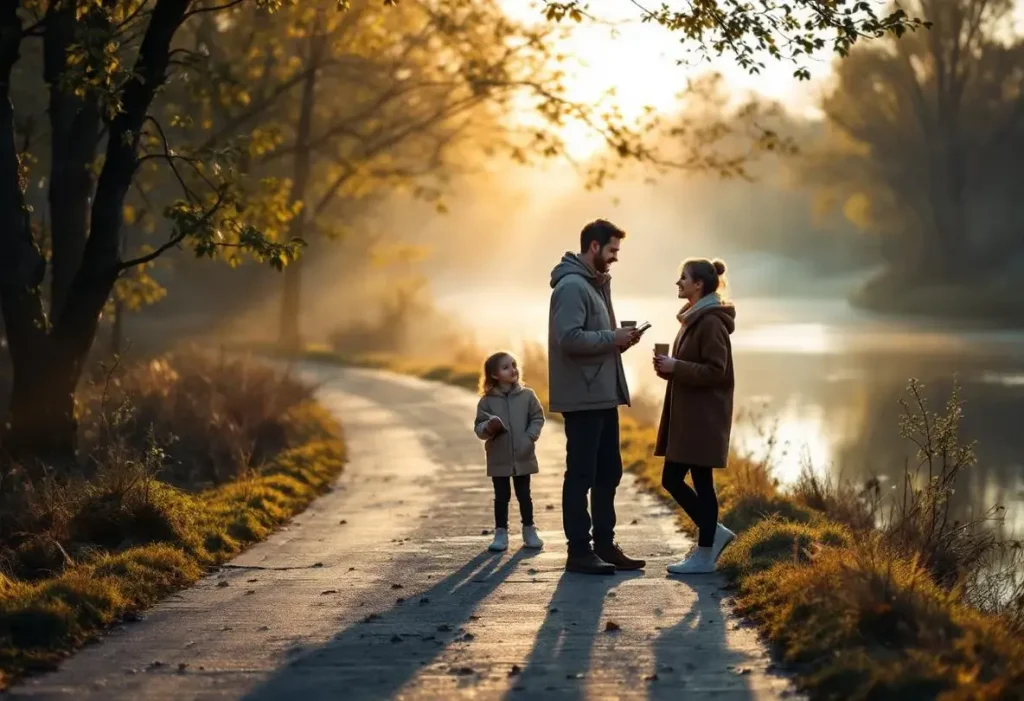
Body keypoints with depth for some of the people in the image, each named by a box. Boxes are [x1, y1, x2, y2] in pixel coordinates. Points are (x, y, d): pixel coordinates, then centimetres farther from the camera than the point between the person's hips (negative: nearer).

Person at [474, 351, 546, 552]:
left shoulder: (527, 395, -3)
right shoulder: (487, 401, -6)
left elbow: (537, 418, 0)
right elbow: (478, 426, -5)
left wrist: (529, 437, -13)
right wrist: (488, 428, -27)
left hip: (523, 456, 1)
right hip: (499, 458, -1)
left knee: (524, 495, 11)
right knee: (501, 496, 6)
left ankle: (529, 531, 20)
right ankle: (501, 533, 13)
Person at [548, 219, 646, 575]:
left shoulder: (596, 284, 17)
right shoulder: (571, 286, -14)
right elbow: (569, 338, -25)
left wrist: (618, 339, 5)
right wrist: (613, 339, -17)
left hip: (603, 395, 10)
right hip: (582, 398, -10)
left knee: (608, 472, 14)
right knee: (581, 475, -4)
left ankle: (604, 545, 22)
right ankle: (579, 551, 1)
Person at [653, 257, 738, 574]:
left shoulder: (711, 322, -15)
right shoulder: (694, 317, 15)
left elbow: (715, 371, -20)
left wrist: (675, 367, -19)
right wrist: (669, 367, 5)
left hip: (704, 417, -10)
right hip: (686, 415, 10)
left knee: (701, 483, -3)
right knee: (671, 479, 9)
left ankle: (705, 555, 5)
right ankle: (713, 533, 20)